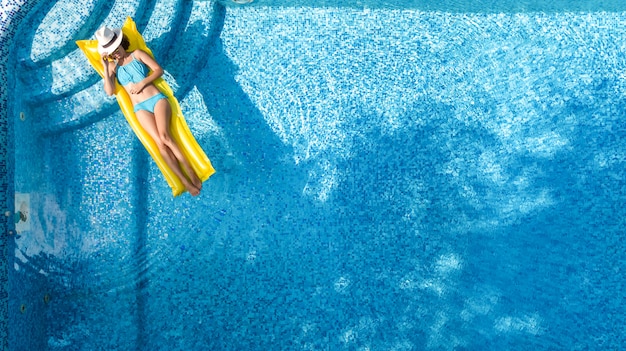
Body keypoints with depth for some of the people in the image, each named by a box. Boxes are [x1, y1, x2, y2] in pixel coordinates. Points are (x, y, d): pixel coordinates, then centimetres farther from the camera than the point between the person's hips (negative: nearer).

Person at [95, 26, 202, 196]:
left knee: (164, 135, -24)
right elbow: (109, 91, 2)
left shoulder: (138, 54, 11)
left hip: (157, 98, -1)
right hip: (140, 108, 1)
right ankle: (185, 181, -22)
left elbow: (159, 70, 4)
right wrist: (106, 68, -3)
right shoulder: (113, 66, 14)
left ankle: (191, 172, -21)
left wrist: (143, 82, -7)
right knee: (159, 142, -19)